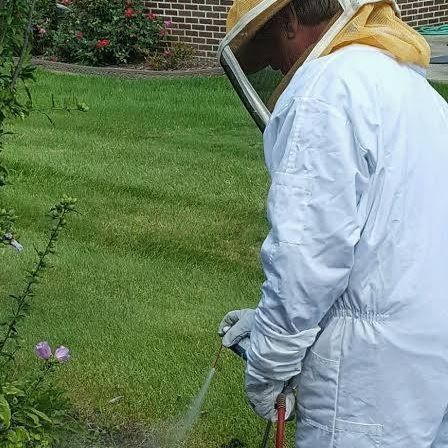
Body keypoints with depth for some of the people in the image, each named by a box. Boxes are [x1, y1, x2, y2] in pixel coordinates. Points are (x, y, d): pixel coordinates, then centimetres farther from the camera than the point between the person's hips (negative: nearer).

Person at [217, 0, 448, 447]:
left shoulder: (328, 86, -14)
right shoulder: (405, 82, 16)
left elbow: (307, 250, -19)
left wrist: (267, 366, -5)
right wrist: (274, 321, 18)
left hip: (380, 364, -9)